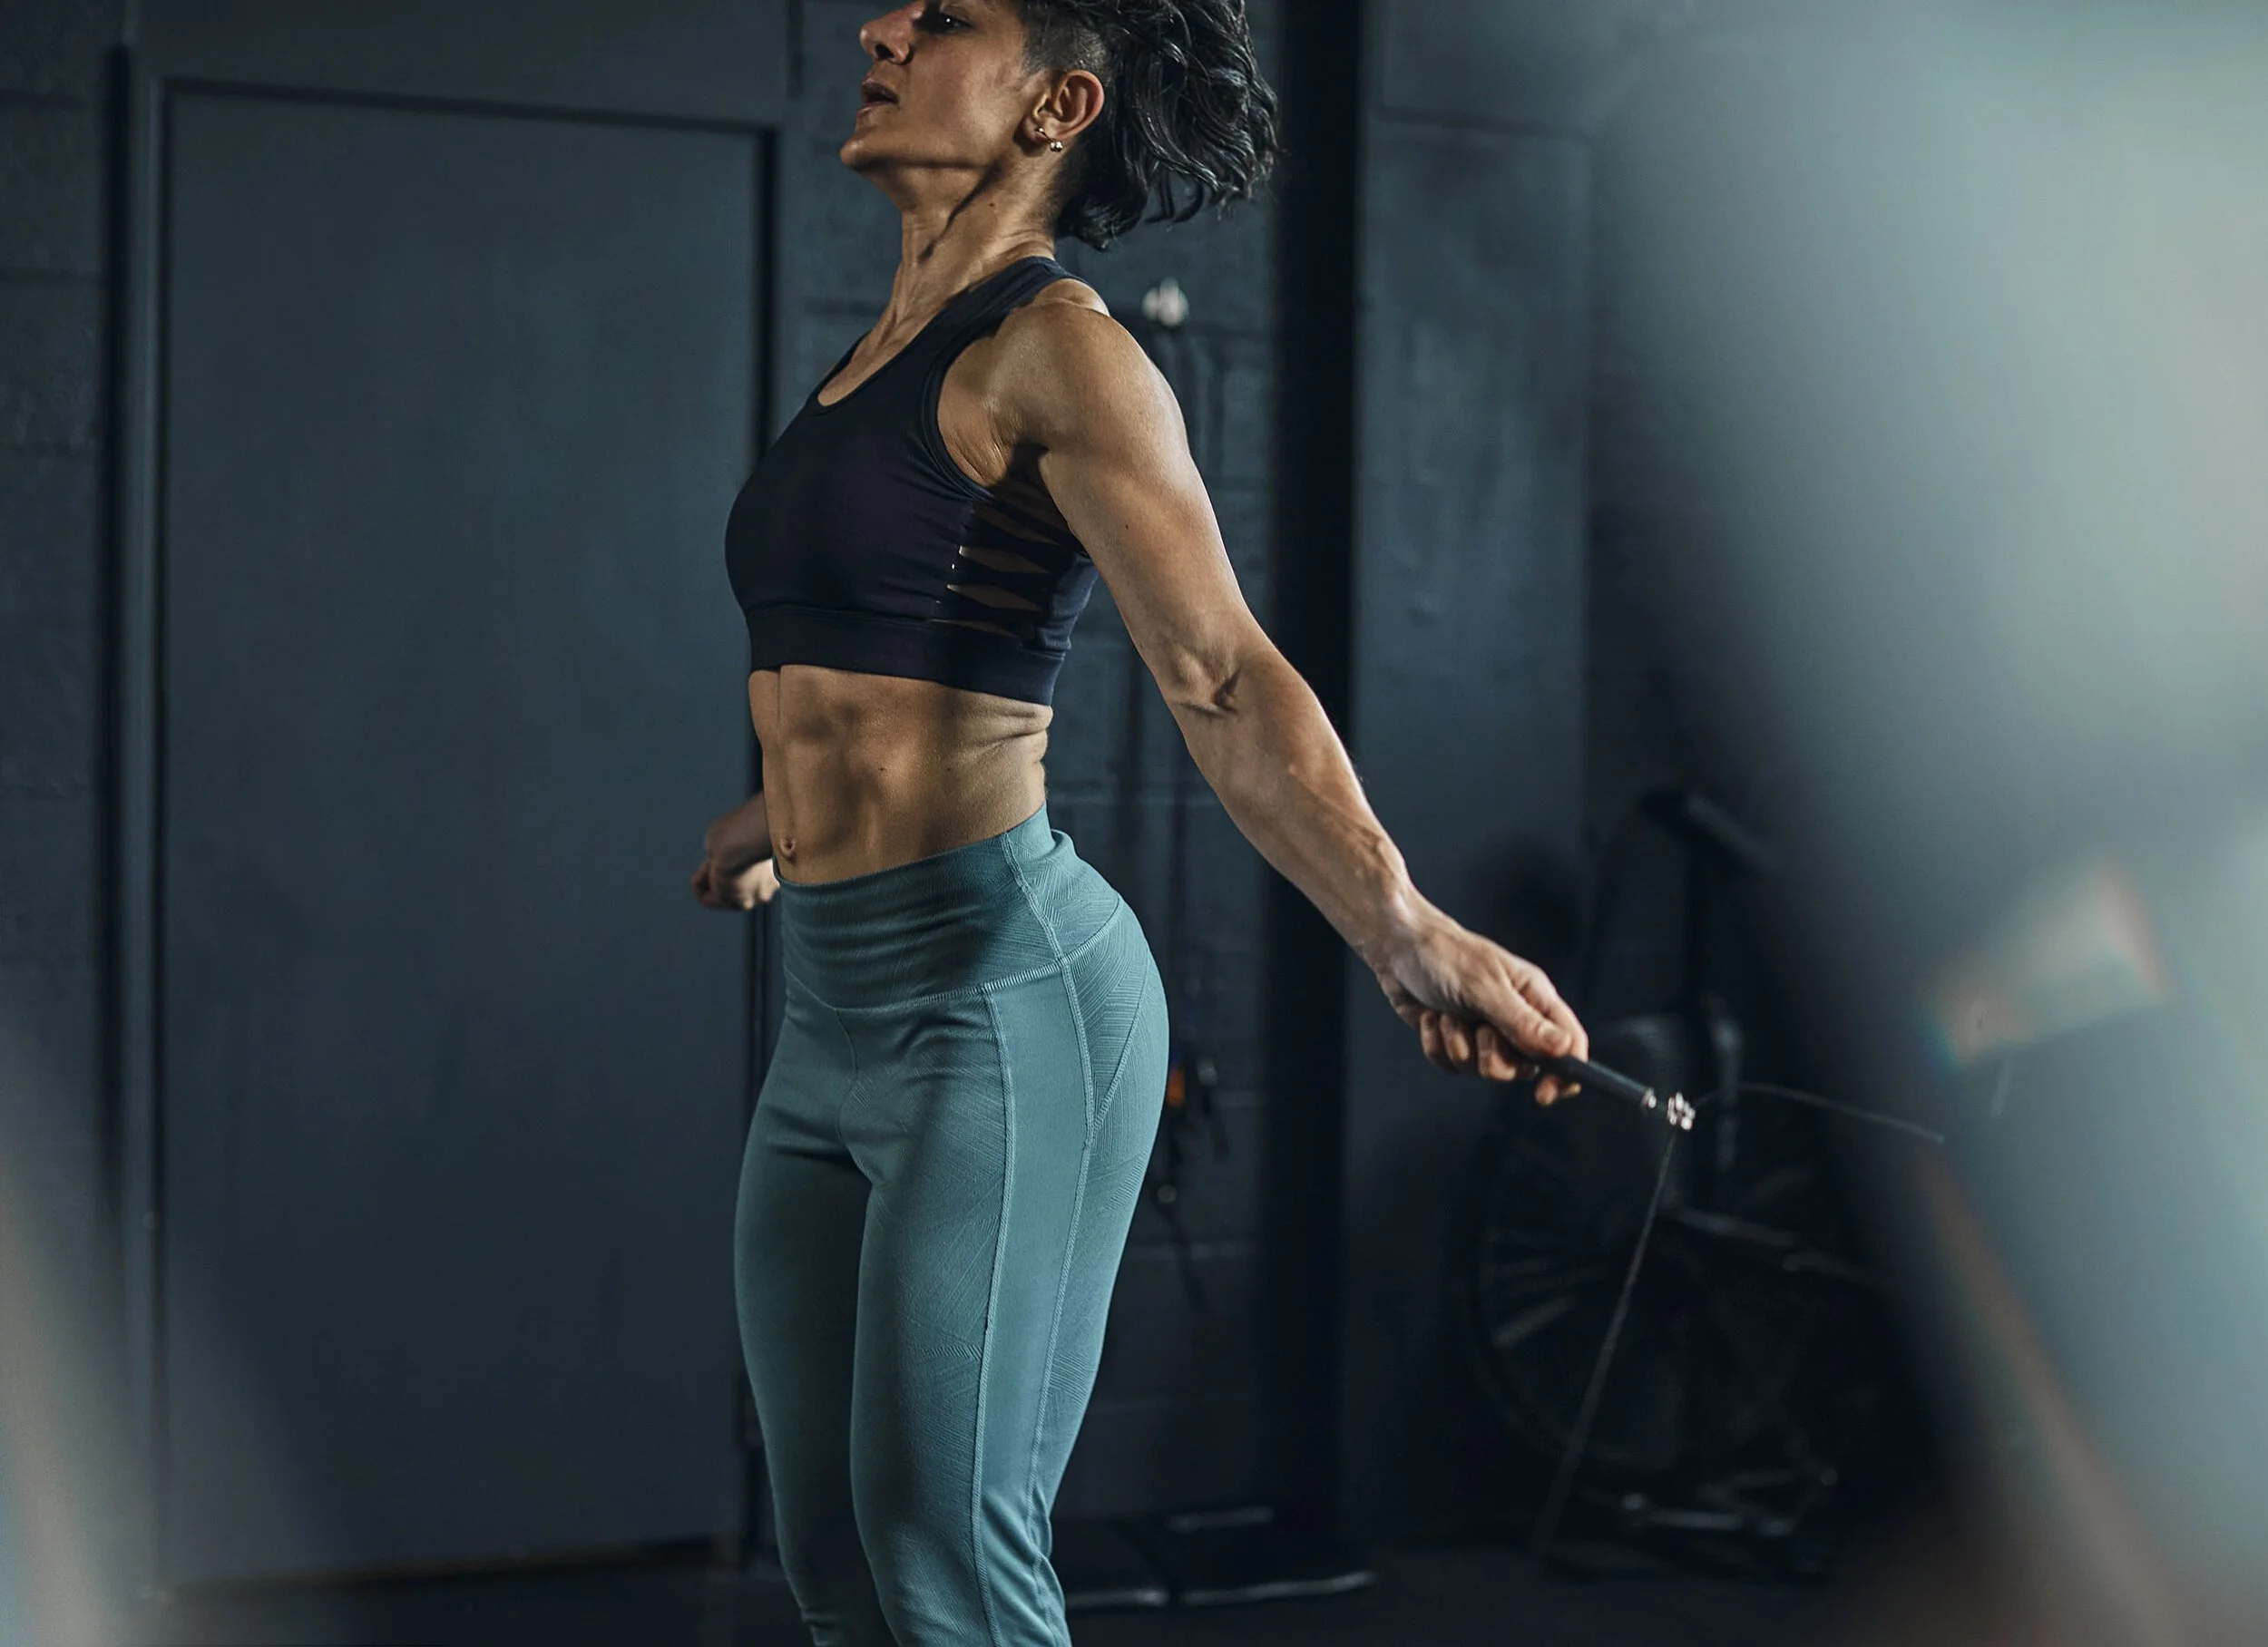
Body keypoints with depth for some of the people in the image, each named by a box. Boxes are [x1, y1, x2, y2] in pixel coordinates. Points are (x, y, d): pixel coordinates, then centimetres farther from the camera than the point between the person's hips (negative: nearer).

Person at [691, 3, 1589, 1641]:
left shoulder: (1056, 349, -10)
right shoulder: (881, 352, 15)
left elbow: (1224, 672, -22)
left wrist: (1400, 926, -38)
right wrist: (770, 818, 51)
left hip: (1003, 1001, -8)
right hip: (835, 1013, 8)